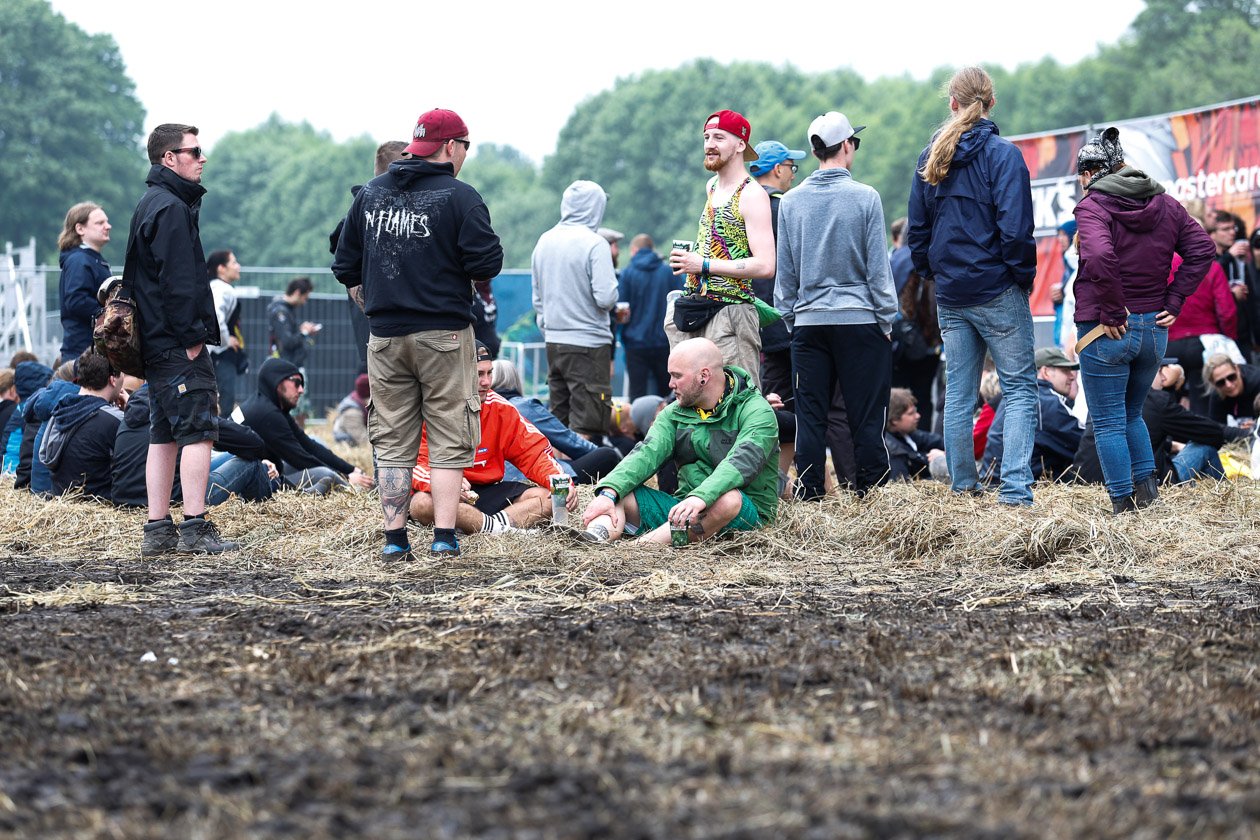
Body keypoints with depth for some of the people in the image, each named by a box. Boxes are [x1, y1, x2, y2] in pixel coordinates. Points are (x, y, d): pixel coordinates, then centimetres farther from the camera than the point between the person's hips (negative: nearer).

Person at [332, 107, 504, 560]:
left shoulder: (370, 193, 8)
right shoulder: (458, 196, -8)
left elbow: (346, 265, 12)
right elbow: (487, 263, -14)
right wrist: (472, 272, 8)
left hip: (385, 336, 4)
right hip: (444, 335, -4)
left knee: (392, 442, 8)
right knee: (448, 439, 2)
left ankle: (395, 539, 6)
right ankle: (444, 537, -3)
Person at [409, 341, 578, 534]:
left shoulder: (500, 408, 4)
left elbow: (533, 452, 4)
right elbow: (415, 463, -16)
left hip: (487, 491, 5)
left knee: (548, 498, -15)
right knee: (422, 503, -40)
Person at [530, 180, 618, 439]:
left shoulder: (544, 242, 9)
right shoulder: (594, 244, -13)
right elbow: (605, 298, -19)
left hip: (553, 342, 7)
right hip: (589, 343, -7)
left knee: (558, 421, 14)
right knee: (585, 426, -6)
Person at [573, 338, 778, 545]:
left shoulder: (756, 411, -9)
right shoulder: (675, 413, 11)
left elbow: (743, 461, -26)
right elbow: (647, 454, -4)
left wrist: (700, 497, -43)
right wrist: (608, 493, -23)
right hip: (685, 508, 6)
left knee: (727, 499, -39)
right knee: (615, 493, -10)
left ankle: (643, 545, -42)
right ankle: (598, 536, -43)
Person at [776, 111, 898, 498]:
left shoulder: (791, 202, 2)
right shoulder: (864, 197, -7)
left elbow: (784, 271, 7)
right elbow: (878, 267, -5)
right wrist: (886, 320, 3)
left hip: (809, 321, 3)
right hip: (859, 320, -3)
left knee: (810, 416, 6)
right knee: (866, 416, 1)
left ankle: (810, 495, 5)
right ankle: (870, 492, 0)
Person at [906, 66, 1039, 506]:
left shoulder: (930, 156, 6)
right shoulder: (1002, 154, -11)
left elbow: (917, 227, 9)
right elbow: (1014, 227, -16)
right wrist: (1024, 276, -4)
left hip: (950, 295, 5)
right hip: (996, 288, -5)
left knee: (958, 391, 11)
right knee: (1019, 388, -2)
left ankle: (962, 483, 14)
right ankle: (1014, 487, -12)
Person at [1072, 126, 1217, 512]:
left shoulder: (1093, 206, -12)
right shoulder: (1165, 204, 7)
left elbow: (1099, 256, -28)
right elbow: (1202, 249, 4)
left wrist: (1112, 313, -19)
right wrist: (1174, 301, 3)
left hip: (1108, 332, -6)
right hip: (1155, 329, 6)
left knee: (1108, 423, 4)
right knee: (1132, 414, 24)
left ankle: (1124, 506, 3)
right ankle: (1147, 483, 12)